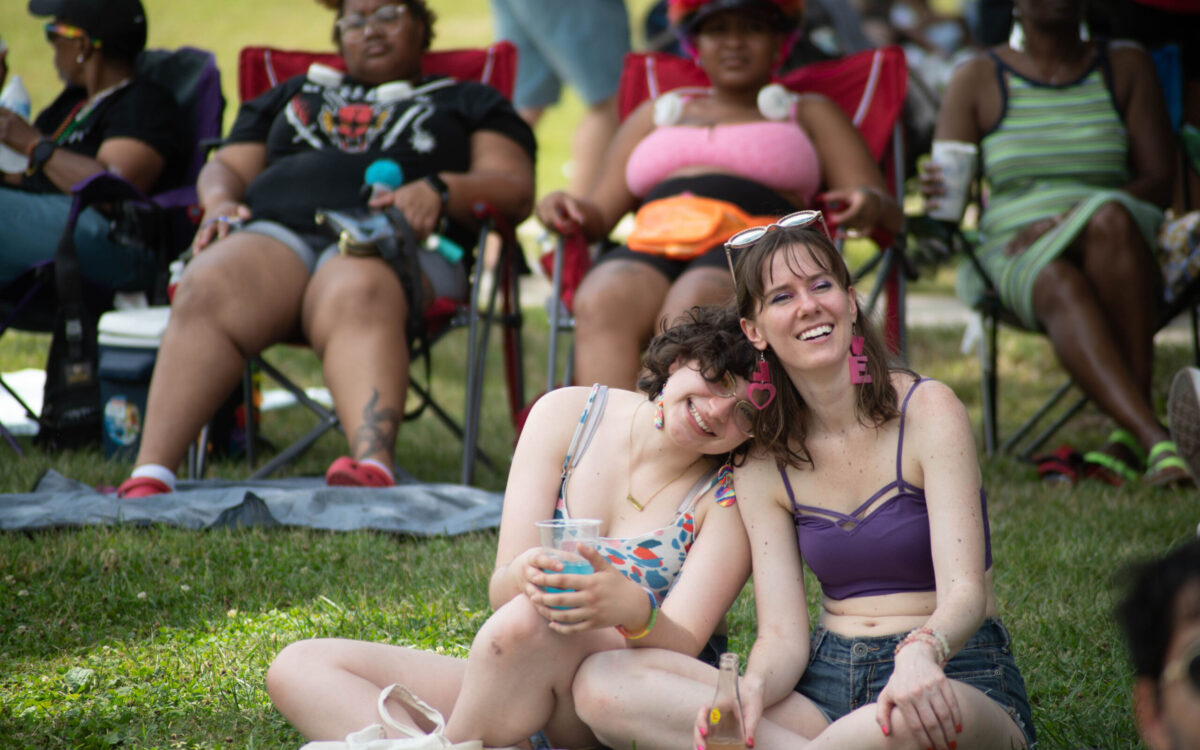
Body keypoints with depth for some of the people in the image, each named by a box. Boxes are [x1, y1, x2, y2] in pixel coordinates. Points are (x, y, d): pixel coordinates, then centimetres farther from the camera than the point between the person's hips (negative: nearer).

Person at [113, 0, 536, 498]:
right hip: (275, 232, 3)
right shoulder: (292, 96, 37)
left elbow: (514, 190, 12)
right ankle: (149, 479, -46)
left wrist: (439, 191, -9)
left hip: (388, 242, -3)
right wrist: (220, 202, 6)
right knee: (205, 293, -33)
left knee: (355, 296, -41)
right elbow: (226, 167, 32)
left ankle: (373, 468, -66)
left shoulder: (467, 102, 26)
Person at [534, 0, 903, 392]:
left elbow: (890, 215, 15)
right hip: (652, 247, 2)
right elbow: (601, 212, 26)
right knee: (600, 304, -35)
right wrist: (572, 211, 1)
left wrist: (870, 205, -10)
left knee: (687, 312, -38)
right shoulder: (655, 115, 34)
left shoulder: (811, 115, 27)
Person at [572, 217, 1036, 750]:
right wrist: (751, 690, -25)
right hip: (827, 682, 5)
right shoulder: (763, 465, 8)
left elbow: (964, 591, -17)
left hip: (956, 679, -5)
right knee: (600, 682, -18)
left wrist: (921, 652, -41)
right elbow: (783, 635, 0)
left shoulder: (926, 411, -6)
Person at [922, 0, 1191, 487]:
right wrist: (938, 191, -22)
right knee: (1061, 287, -38)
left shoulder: (1126, 67, 14)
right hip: (1016, 261, -1)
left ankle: (1129, 435, -42)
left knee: (1110, 219, -37)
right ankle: (1155, 439, -58)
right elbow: (945, 197, 5)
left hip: (1119, 255, 1)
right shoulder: (977, 79, 12)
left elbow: (1159, 181, 5)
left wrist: (1073, 219, -13)